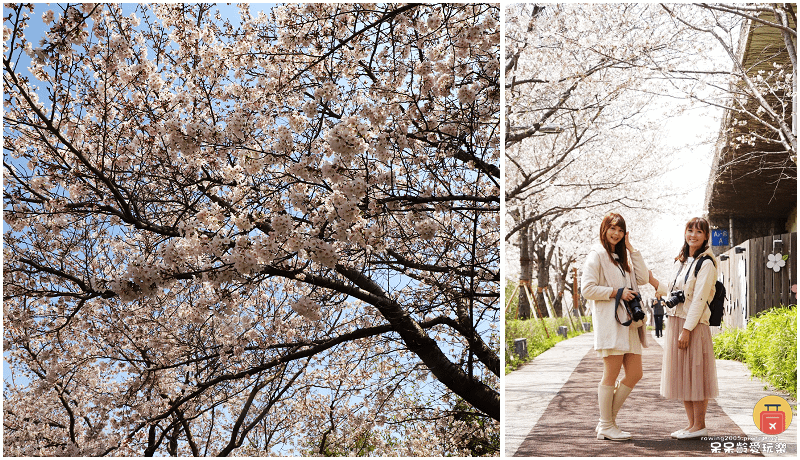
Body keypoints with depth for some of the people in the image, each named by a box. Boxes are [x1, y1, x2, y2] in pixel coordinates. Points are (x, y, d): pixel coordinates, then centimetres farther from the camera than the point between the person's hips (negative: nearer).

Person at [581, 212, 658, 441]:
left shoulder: (621, 257, 23)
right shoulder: (597, 255, -3)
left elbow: (642, 279, 10)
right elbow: (587, 289, -12)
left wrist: (632, 250, 7)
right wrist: (617, 292, -14)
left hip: (628, 322, 8)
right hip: (609, 321, -8)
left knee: (635, 374, 6)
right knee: (611, 375, -4)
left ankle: (608, 420, 15)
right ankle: (606, 426, 7)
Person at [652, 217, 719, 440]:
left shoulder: (706, 263, -10)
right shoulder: (681, 261, 16)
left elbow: (699, 299, -15)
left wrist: (687, 329, -19)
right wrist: (655, 284, 11)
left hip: (694, 325, -8)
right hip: (676, 321, 8)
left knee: (695, 373, -3)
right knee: (681, 374, 10)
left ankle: (699, 425, 6)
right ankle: (691, 423, 18)